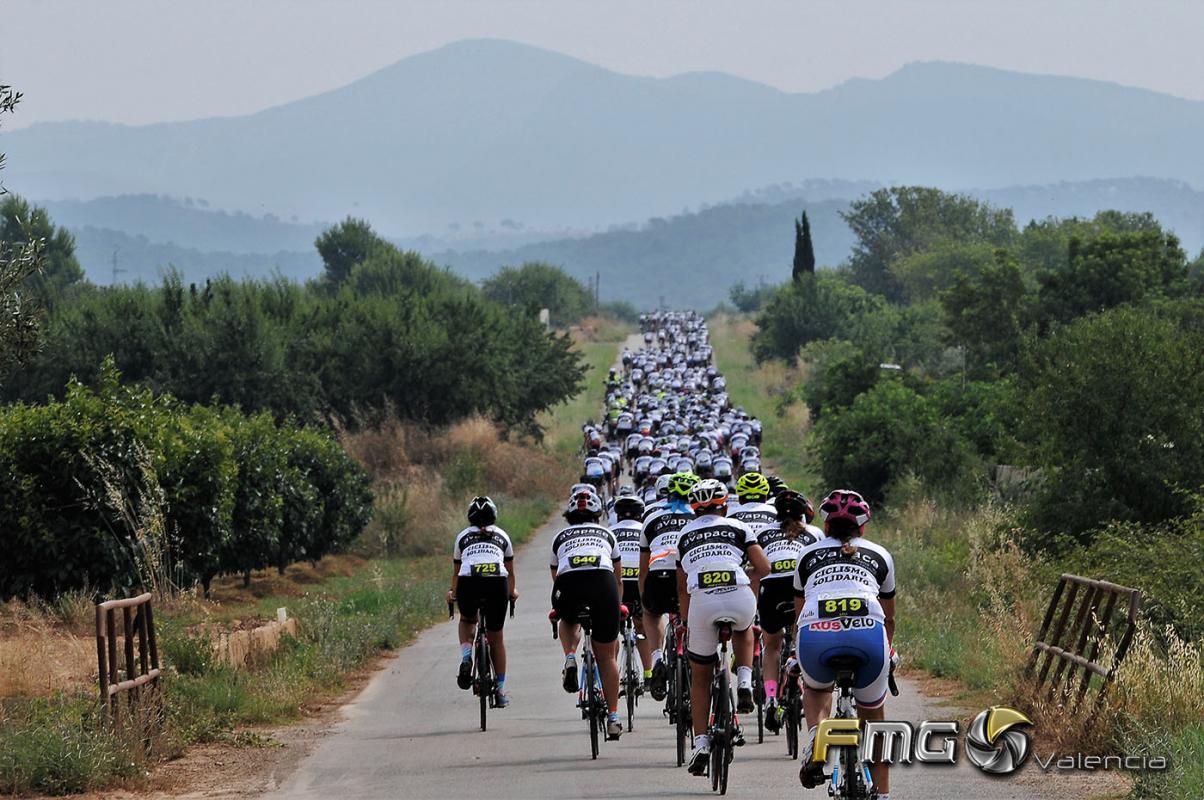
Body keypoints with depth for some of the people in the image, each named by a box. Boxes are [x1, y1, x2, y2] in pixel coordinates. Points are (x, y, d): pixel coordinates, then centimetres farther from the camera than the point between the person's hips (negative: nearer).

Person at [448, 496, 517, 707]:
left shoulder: (463, 536, 26)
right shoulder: (502, 536, 27)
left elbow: (456, 572, 37)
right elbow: (510, 572, 38)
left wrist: (453, 593, 56)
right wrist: (512, 592, 58)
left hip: (468, 582, 0)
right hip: (497, 582, 0)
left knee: (467, 620, 31)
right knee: (496, 637, 17)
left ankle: (466, 657, 4)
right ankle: (501, 691, 17)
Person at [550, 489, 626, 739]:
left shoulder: (561, 537, 31)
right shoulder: (606, 535, 32)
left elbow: (555, 576, 44)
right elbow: (618, 580, 43)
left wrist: (556, 609, 61)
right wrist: (616, 604, 60)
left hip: (568, 585, 0)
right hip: (602, 581, 0)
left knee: (569, 620, 36)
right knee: (607, 655, 13)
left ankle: (570, 658, 7)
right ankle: (613, 717, 13)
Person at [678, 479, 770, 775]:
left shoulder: (684, 535, 26)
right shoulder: (738, 527, 19)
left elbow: (682, 588, 32)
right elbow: (764, 569, 12)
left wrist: (687, 622, 44)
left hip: (702, 601, 1)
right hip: (740, 598, -1)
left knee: (700, 677, 18)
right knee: (744, 628, 38)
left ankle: (700, 743, 8)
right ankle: (745, 682, 15)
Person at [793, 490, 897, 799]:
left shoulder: (808, 554, 30)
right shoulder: (879, 555, 29)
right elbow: (889, 617, 41)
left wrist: (803, 655, 59)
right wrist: (887, 652, 61)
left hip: (816, 635, 0)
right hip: (868, 633, 0)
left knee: (816, 688, 35)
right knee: (873, 718, 24)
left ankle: (815, 736, 7)